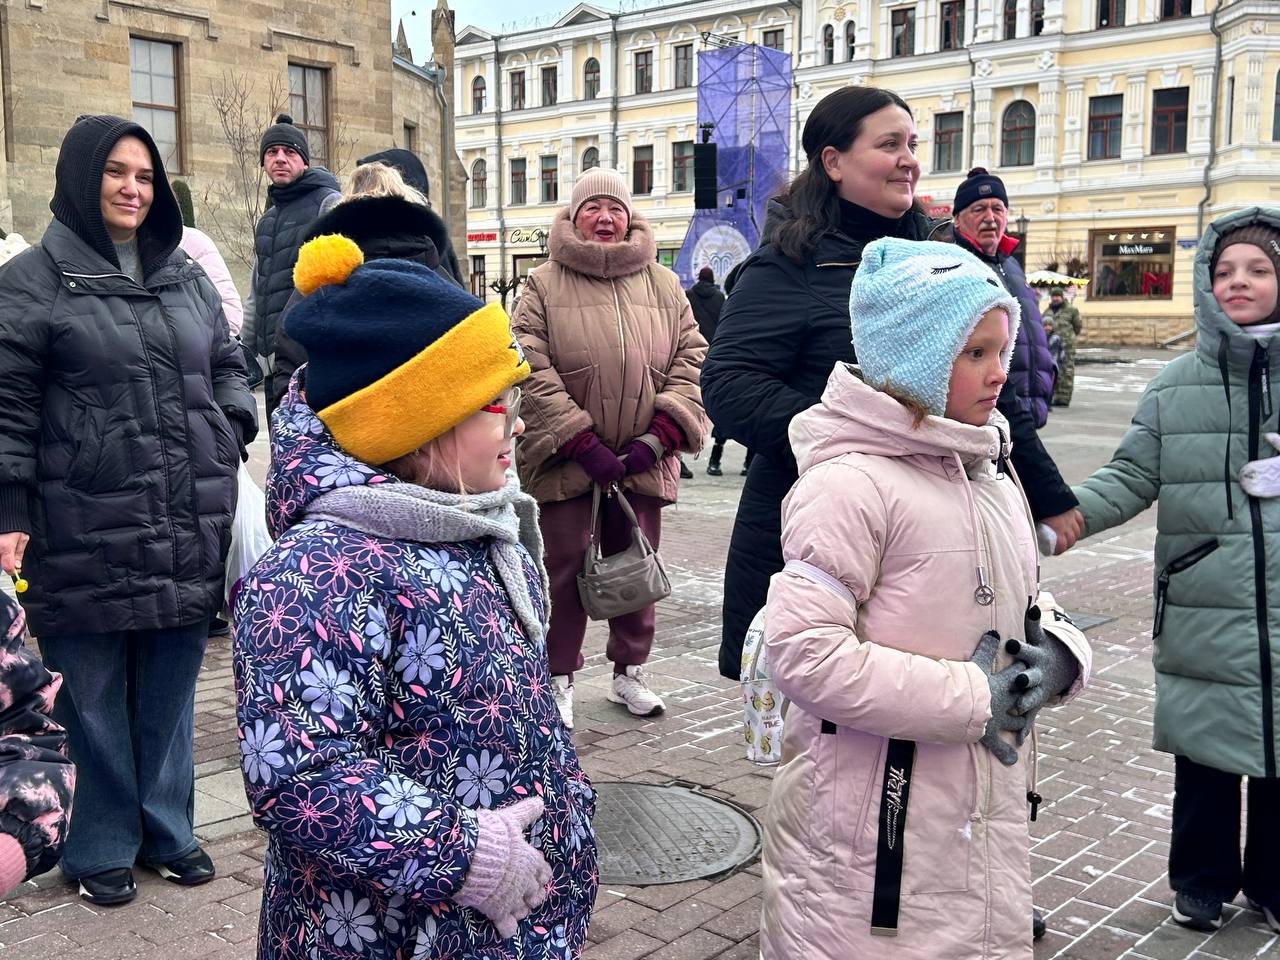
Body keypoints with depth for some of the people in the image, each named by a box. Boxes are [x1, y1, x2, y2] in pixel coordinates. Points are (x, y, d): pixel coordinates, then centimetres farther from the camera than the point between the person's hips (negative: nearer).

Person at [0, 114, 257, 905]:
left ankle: (167, 829, 29)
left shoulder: (186, 276, 14)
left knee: (170, 689, 13)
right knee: (93, 694, 7)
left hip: (188, 525, 4)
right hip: (86, 532, -4)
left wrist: (234, 430, 4)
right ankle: (100, 845, 24)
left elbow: (228, 363, 22)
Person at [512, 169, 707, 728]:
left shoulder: (663, 285, 10)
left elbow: (692, 360, 5)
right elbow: (533, 371, -8)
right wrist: (582, 444, -15)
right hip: (565, 464, -3)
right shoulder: (544, 286, 0)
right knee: (565, 572, 4)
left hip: (642, 465, 3)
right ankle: (559, 679, 19)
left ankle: (629, 672, 28)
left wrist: (659, 435, -7)